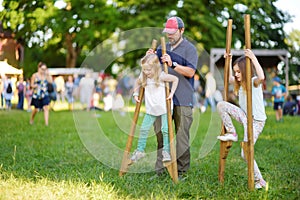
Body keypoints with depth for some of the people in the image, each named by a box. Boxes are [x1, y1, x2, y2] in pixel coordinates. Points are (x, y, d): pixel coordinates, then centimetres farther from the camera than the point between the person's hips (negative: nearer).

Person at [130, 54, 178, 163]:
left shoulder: (161, 76, -15)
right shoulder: (143, 77, -1)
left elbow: (175, 79, -6)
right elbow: (137, 82, 21)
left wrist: (172, 93, -10)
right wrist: (135, 93, 12)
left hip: (163, 109, -4)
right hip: (150, 110, 4)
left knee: (165, 130, -6)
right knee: (144, 129, 3)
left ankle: (166, 152, 5)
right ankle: (140, 150, 15)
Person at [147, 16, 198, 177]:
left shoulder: (189, 48, 0)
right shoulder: (163, 48, 17)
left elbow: (190, 72, -11)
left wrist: (173, 64, -22)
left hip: (182, 100, -5)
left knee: (182, 136, -4)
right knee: (160, 133, 5)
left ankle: (181, 171, 3)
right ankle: (160, 169, 12)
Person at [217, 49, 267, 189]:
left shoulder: (254, 82, -15)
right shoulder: (240, 83, 9)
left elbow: (261, 77, -40)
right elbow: (229, 79, 29)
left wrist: (253, 58, -36)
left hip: (256, 121, -8)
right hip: (244, 116, 8)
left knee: (246, 153, -15)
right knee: (221, 105, -4)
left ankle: (259, 181, -1)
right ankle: (232, 133, 2)